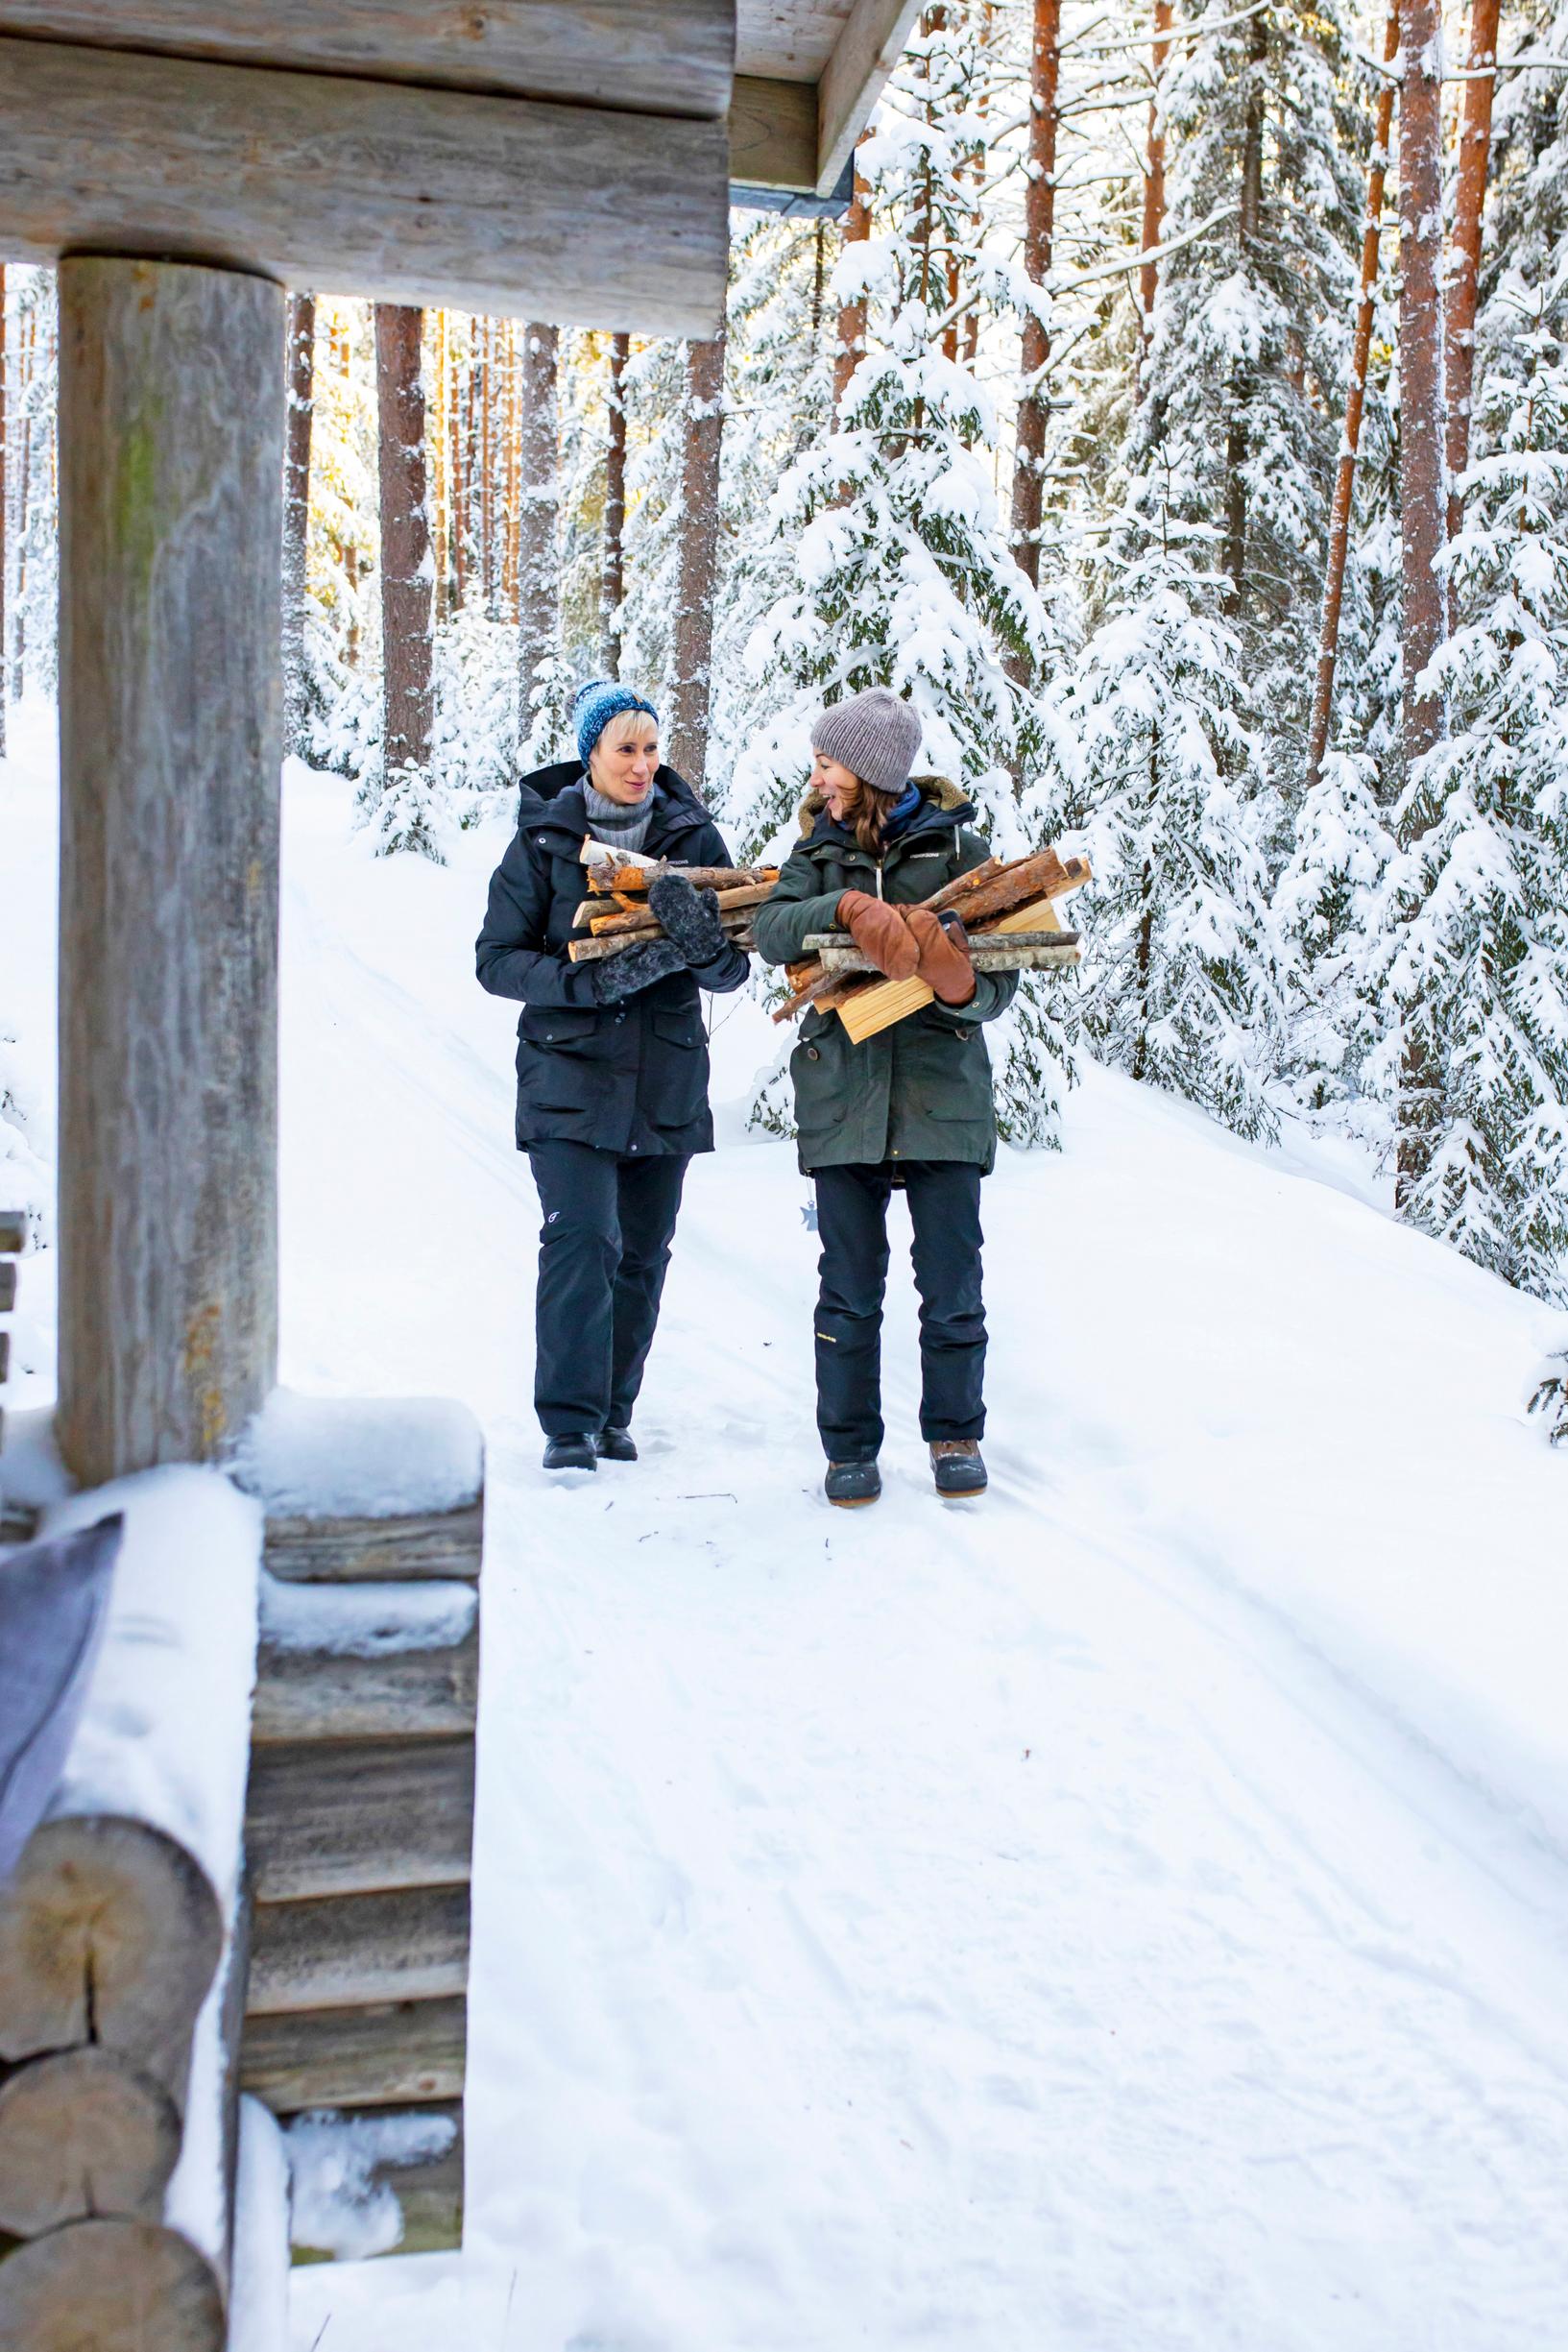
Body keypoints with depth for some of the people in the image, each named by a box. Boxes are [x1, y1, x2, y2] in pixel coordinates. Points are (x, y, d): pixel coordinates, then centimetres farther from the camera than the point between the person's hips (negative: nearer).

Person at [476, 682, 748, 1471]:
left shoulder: (694, 837, 4)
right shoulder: (543, 839, -1)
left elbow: (732, 969, -1)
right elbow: (497, 959, -5)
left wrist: (703, 943, -25)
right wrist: (593, 978, -21)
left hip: (666, 1075, 3)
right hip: (569, 1071, -3)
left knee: (644, 1254, 7)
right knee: (579, 1240, -15)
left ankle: (613, 1414, 22)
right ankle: (569, 1425, -8)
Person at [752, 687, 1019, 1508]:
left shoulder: (958, 848, 2)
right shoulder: (821, 850, 10)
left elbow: (999, 981, -2)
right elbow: (772, 930, -8)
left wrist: (961, 985, -25)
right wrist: (846, 904, -25)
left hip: (943, 1092, -2)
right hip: (842, 1093, 2)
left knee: (951, 1284, 3)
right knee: (850, 1286, 5)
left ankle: (954, 1434, 22)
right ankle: (850, 1447, 18)